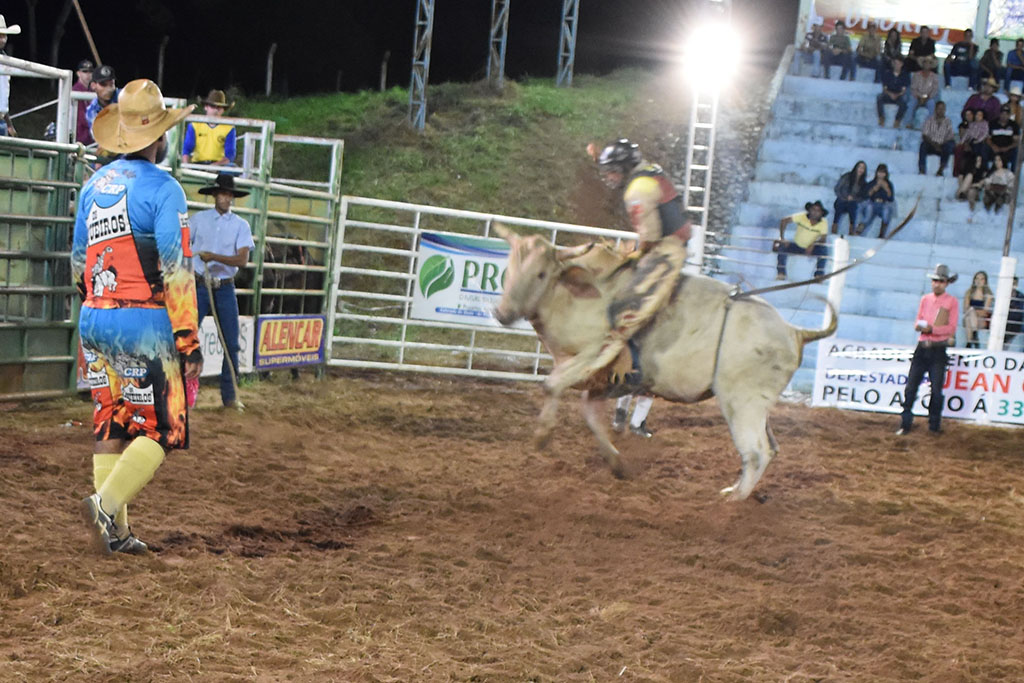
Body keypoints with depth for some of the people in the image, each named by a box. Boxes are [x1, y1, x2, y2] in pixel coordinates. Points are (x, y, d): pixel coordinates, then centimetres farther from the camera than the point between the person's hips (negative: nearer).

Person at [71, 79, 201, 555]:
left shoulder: (94, 185, 10)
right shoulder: (162, 189, -11)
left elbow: (77, 261, 18)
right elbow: (176, 270, -16)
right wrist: (187, 336, -13)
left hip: (94, 321, 7)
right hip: (146, 322, -7)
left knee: (111, 427, 13)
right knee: (160, 430, 1)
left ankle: (116, 532, 12)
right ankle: (106, 503, -17)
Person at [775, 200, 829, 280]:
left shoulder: (824, 223, -13)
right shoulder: (802, 216, -14)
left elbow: (823, 239, -22)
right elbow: (784, 221, -16)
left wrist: (813, 245, -41)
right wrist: (782, 238, -24)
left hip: (811, 249, -1)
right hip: (797, 246, 1)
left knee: (824, 249, -30)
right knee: (782, 247, -26)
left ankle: (819, 275, -22)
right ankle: (781, 273, -18)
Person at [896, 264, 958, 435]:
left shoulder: (952, 302, 0)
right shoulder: (925, 299, 13)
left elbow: (952, 328, -5)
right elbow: (918, 323, 14)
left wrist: (932, 329, -19)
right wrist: (920, 326, -10)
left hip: (939, 349, -3)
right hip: (922, 348, 4)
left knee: (936, 389, -2)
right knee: (910, 387, -3)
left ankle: (934, 426, 9)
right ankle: (905, 425, 0)